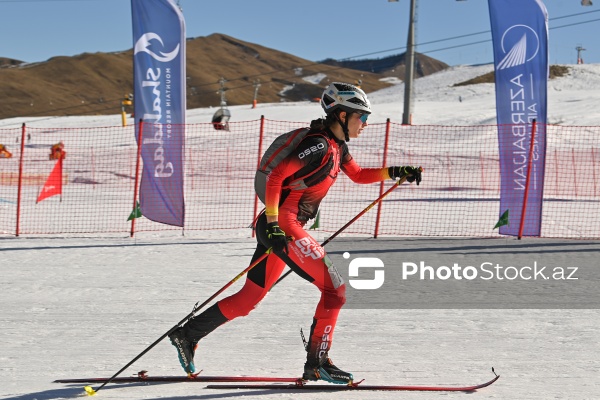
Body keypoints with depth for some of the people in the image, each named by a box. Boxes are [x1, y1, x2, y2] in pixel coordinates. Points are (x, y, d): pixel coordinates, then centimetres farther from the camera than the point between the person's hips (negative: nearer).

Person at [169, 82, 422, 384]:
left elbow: (358, 175, 30)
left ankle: (187, 334, 21)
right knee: (335, 288, -7)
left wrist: (396, 172, 19)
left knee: (249, 298, 14)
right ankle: (317, 364, -1)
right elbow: (275, 177, -20)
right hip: (282, 224, -10)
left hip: (284, 227, 10)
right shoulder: (320, 144, -15)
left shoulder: (337, 145, 14)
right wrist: (273, 222, -22)